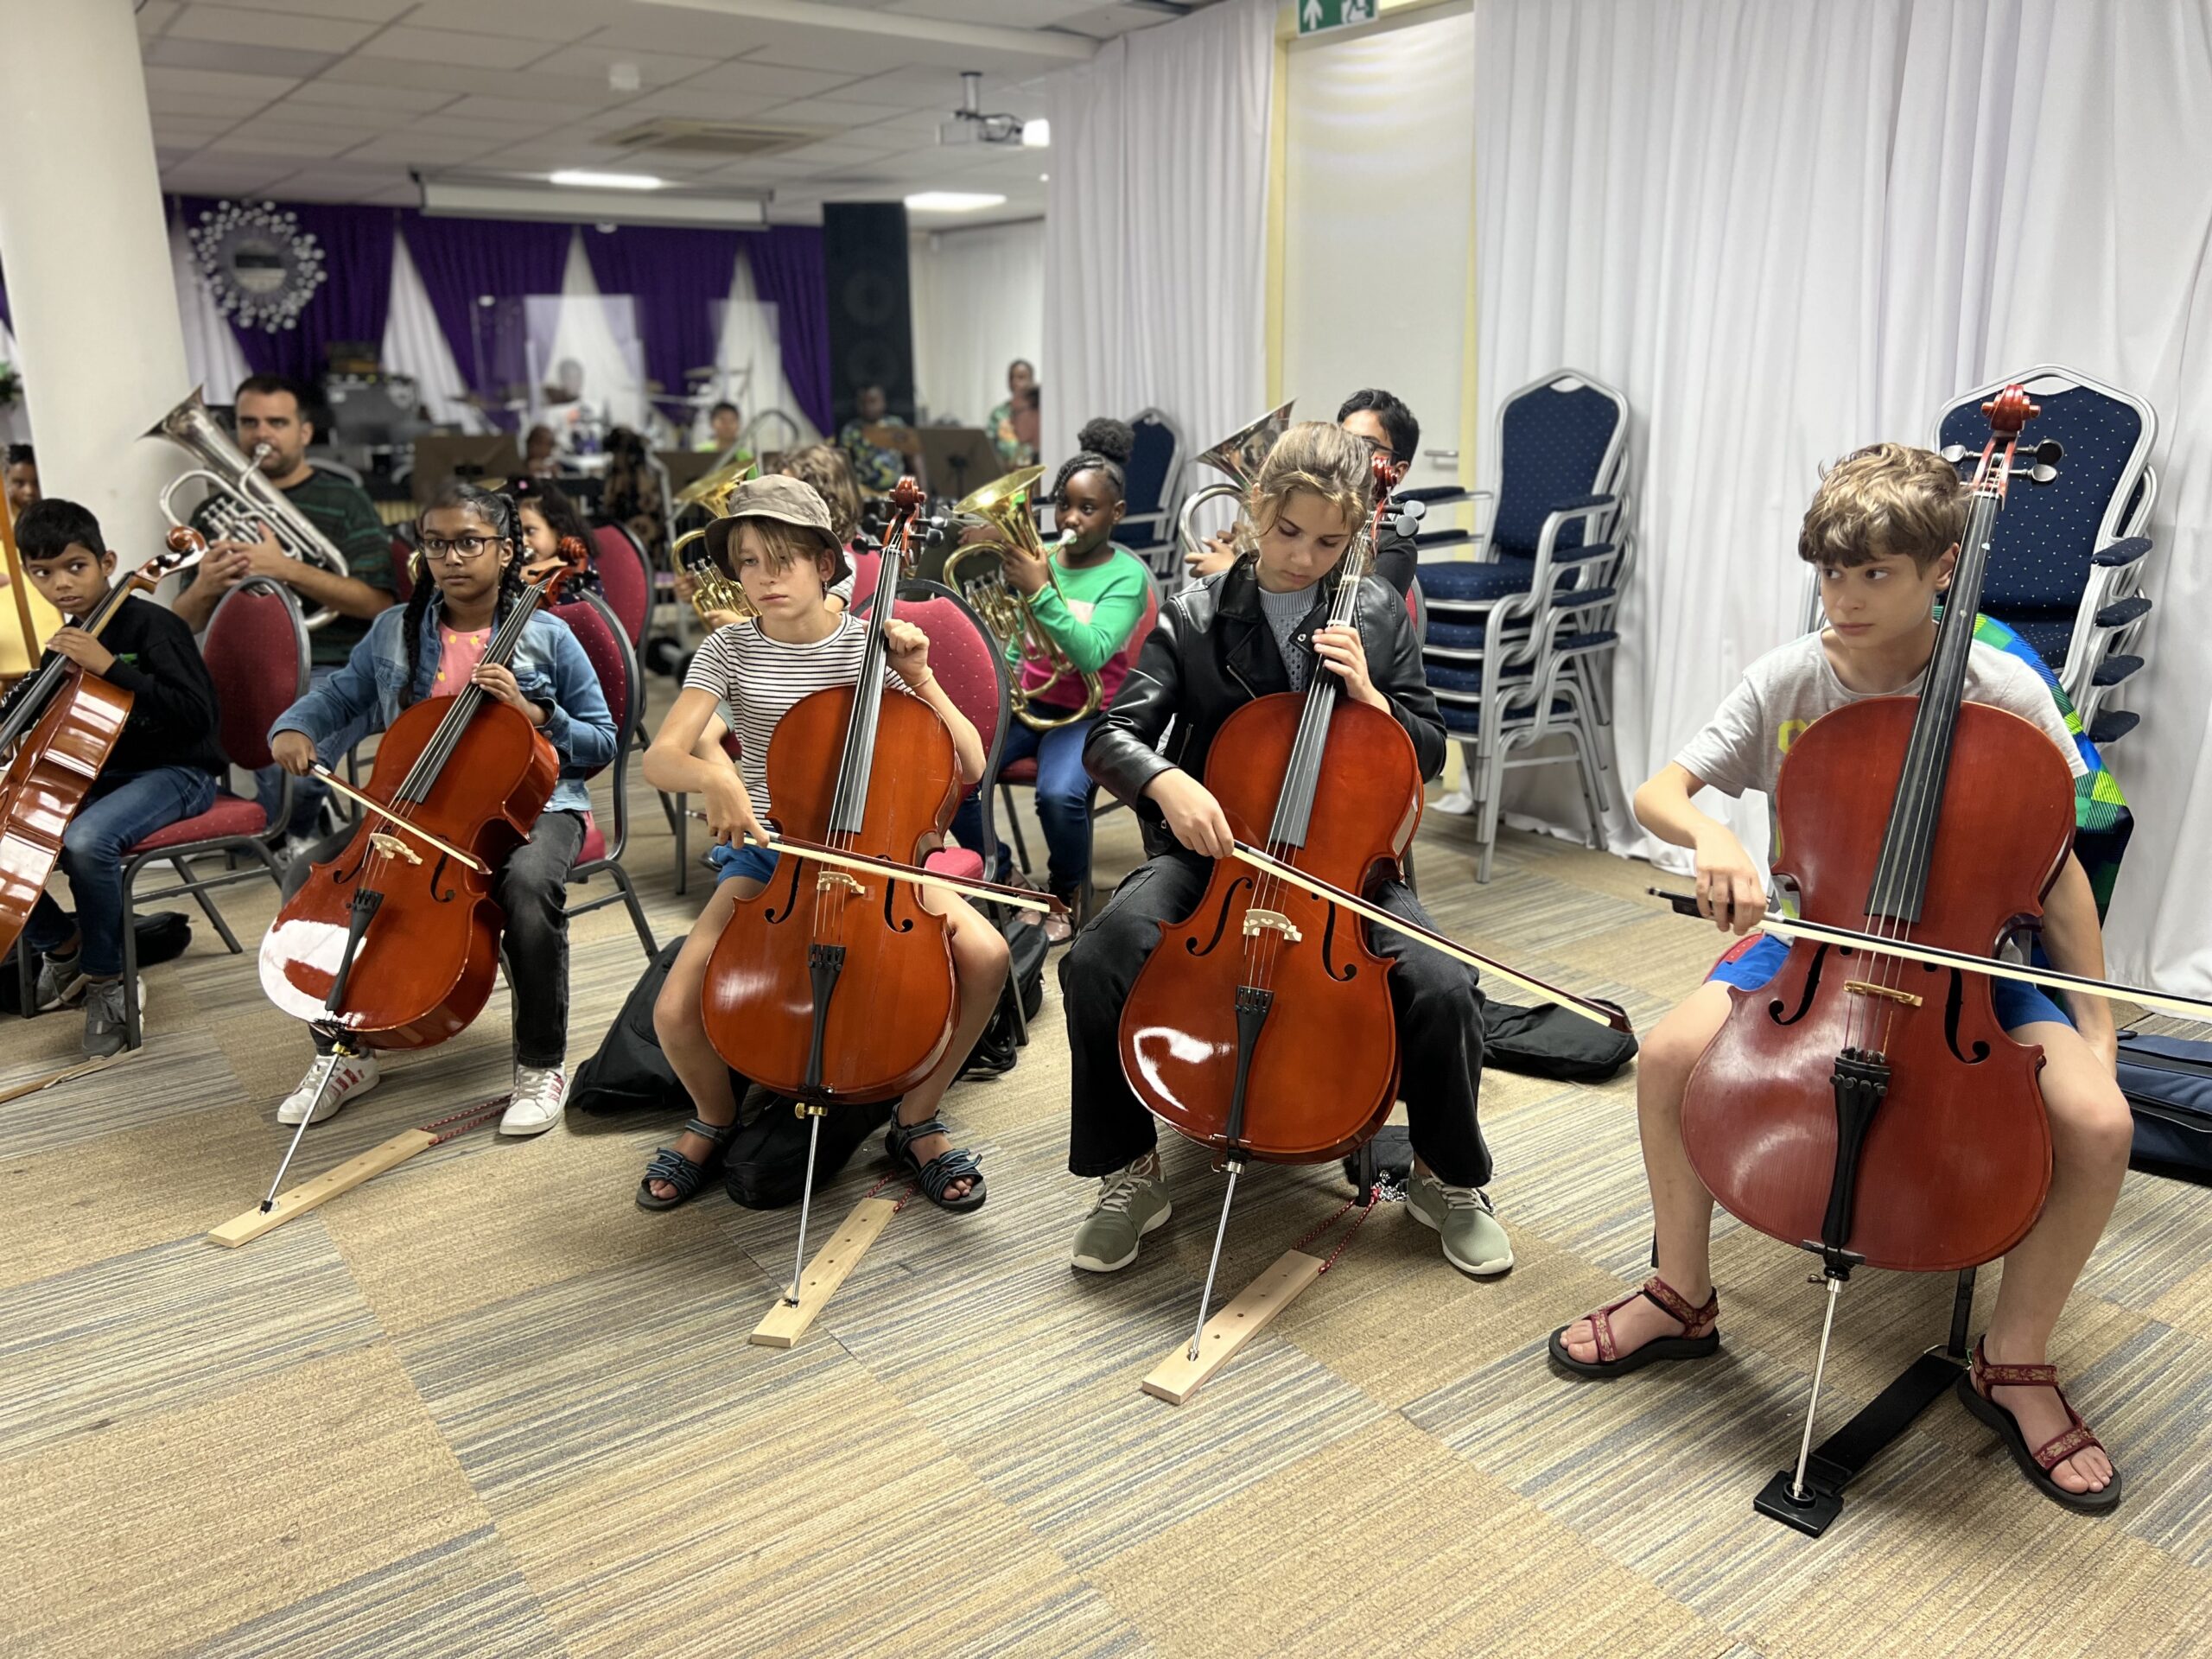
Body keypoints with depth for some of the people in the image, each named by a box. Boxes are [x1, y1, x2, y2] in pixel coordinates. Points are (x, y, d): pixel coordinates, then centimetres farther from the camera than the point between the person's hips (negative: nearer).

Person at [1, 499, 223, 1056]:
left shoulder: (152, 627, -13)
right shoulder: (67, 641, 9)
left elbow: (196, 715, -25)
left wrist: (109, 666, -29)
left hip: (173, 773, -8)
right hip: (98, 776, 8)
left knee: (85, 839, -36)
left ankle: (105, 977, -14)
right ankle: (62, 945, 15)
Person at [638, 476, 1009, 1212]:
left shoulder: (873, 645, -5)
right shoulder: (729, 651, -3)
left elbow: (969, 767, -8)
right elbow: (659, 758, -14)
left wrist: (919, 679, -20)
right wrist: (712, 773, -36)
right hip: (765, 854, 0)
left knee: (986, 955, -25)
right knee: (676, 1013, -21)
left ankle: (917, 1120, 1)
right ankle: (715, 1119, 16)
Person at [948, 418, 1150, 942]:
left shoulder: (1126, 576, -7)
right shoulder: (1039, 558, 6)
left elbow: (1091, 653, -24)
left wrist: (1040, 591, -30)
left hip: (1086, 714, -5)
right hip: (1026, 701, 5)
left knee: (1059, 795, -34)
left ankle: (1067, 893, -1)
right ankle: (999, 879, 6)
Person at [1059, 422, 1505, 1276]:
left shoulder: (1377, 615, 4)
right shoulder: (1195, 617, 1)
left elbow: (1430, 752, 8)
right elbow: (1112, 735, -5)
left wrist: (1369, 696, -12)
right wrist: (1165, 780, -27)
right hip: (1214, 848, 0)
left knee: (1443, 988, -24)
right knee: (1095, 961, -28)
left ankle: (1449, 1177, 7)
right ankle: (1129, 1174, -4)